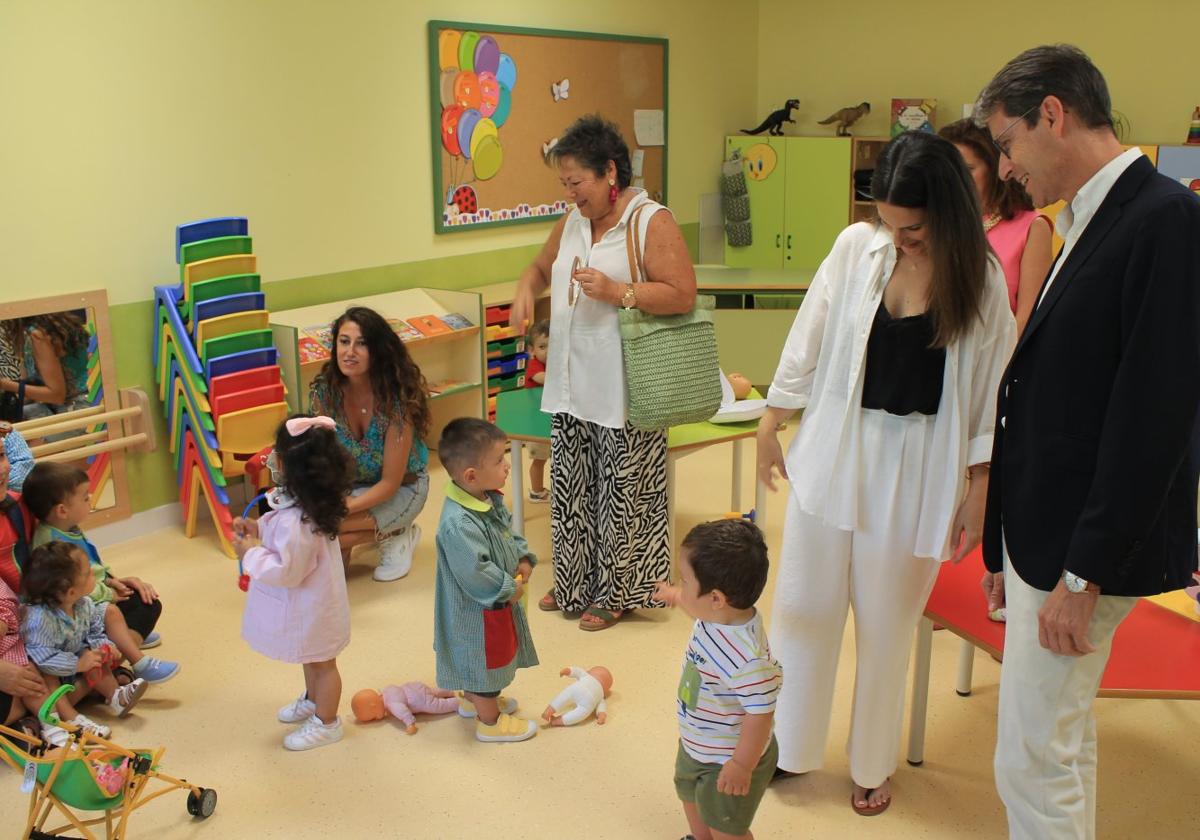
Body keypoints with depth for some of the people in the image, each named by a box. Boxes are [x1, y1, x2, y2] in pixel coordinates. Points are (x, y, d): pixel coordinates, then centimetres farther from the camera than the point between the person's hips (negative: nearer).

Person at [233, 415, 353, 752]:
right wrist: (259, 528, 0)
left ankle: (326, 723, 33)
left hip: (310, 609, -9)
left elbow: (286, 571, -31)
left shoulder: (296, 521, -38)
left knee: (321, 663, 13)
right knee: (313, 658, 31)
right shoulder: (306, 503, -8)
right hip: (310, 602, 9)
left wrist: (251, 554, -20)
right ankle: (313, 700, 54)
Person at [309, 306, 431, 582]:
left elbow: (390, 484, -23)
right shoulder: (325, 391, -15)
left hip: (401, 489, -5)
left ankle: (395, 535, -1)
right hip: (349, 484, 5)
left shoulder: (396, 398, -28)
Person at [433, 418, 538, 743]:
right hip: (477, 609, -10)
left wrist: (523, 558, -3)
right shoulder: (459, 524, -36)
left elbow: (508, 534, 12)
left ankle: (472, 699, 52)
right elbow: (474, 573, -35)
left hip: (498, 599, 10)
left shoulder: (490, 500, -5)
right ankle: (489, 721, 31)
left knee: (495, 654, 29)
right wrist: (509, 588, -23)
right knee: (485, 659, 10)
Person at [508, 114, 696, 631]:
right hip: (571, 386, 7)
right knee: (570, 487, 14)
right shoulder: (572, 221, 11)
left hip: (622, 390, -7)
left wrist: (615, 291, -23)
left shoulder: (652, 221, -10)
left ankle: (616, 592, 21)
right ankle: (575, 583, 31)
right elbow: (542, 265, 27)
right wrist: (526, 290, 5)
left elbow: (682, 295, -15)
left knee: (621, 492, 5)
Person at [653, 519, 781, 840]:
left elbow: (761, 712, -35)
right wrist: (674, 596, 24)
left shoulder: (745, 657, -43)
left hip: (726, 760, -9)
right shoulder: (722, 612, -17)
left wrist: (742, 766, -24)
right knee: (691, 794, 34)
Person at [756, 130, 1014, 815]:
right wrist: (771, 425, 8)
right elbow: (808, 340, 4)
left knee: (887, 624, 11)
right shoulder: (857, 248, -4)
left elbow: (991, 390, -3)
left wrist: (979, 489, -3)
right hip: (832, 452, 2)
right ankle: (787, 748, 32)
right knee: (804, 608, 10)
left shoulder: (981, 277, -8)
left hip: (916, 469, -2)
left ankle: (874, 765, 34)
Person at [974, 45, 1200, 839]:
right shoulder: (1090, 222, 11)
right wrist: (1008, 544, 13)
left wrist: (1084, 574, -19)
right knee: (1065, 738, 21)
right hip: (1044, 535, 9)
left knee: (1035, 758, 2)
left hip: (1085, 549, -9)